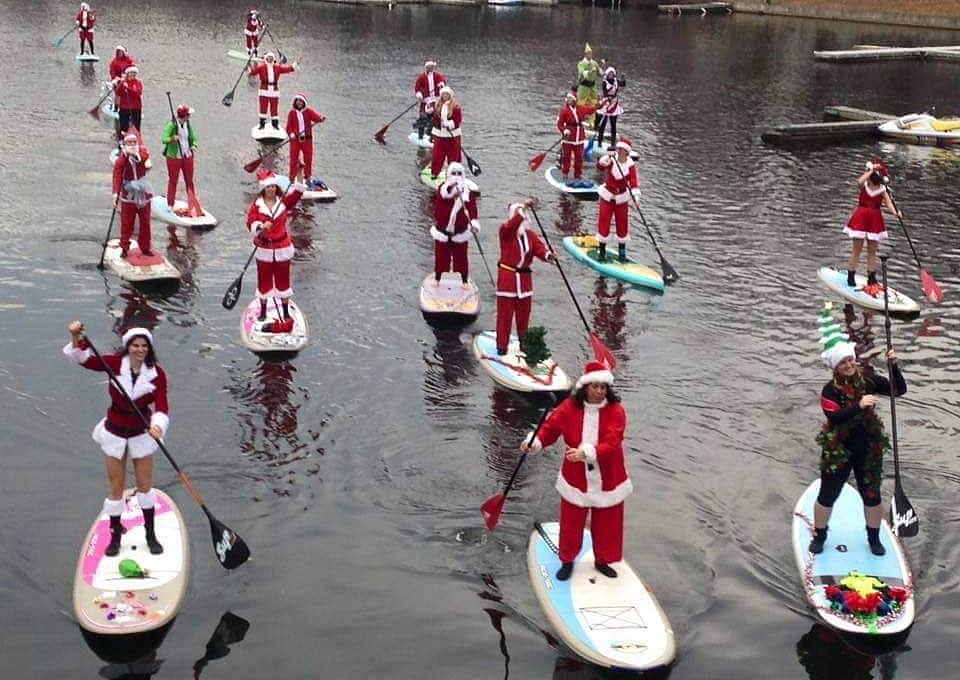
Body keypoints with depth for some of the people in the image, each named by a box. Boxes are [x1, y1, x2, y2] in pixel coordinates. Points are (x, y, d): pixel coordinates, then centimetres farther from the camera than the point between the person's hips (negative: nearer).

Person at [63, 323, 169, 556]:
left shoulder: (157, 374, -14)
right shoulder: (115, 363, -13)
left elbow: (162, 407, -20)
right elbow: (84, 359, -18)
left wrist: (157, 425, -40)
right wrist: (76, 338, -36)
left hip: (141, 433, 0)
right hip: (114, 433, 0)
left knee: (145, 485, 11)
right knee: (116, 487, 9)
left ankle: (150, 535, 25)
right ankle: (115, 536, 23)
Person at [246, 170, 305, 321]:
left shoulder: (284, 202, 0)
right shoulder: (256, 205, -5)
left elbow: (298, 190, -7)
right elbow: (250, 223, -12)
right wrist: (261, 226, -31)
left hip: (282, 248, 1)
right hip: (264, 249, -1)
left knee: (283, 279, 9)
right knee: (264, 280, 9)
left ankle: (286, 312, 20)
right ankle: (263, 311, 23)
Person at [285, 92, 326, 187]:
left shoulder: (308, 111, 4)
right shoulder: (292, 113, 2)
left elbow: (316, 116, -9)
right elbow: (289, 126, 0)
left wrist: (321, 118, -32)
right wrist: (291, 134, -18)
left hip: (307, 139, 1)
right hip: (295, 140, -1)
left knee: (308, 159, 5)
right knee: (294, 159, 1)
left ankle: (308, 178, 17)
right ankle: (292, 178, 10)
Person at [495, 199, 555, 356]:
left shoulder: (530, 234, 7)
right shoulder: (505, 230, -7)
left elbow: (539, 247, -9)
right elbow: (513, 224, -31)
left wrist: (547, 255, -31)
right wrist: (524, 207, -42)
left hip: (525, 277, 5)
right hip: (507, 276, -5)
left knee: (524, 313, 12)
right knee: (505, 313, -1)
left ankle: (524, 343, 26)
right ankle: (502, 345, 7)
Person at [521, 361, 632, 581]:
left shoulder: (616, 411, -15)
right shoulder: (569, 407, -8)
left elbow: (611, 444, -25)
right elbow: (550, 427, -4)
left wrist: (586, 453, -39)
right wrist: (535, 442, -24)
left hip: (608, 480, -1)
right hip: (576, 478, 1)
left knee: (606, 524, 16)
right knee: (571, 523, 13)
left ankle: (602, 561, 39)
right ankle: (567, 561, 35)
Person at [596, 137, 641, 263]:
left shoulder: (631, 165, -10)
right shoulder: (611, 160, -13)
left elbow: (633, 183, -18)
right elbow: (600, 165, -31)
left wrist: (635, 196, -33)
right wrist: (607, 157, -49)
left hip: (622, 198, 1)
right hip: (607, 196, -1)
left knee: (622, 225, 7)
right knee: (604, 224, -1)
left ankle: (622, 252, 23)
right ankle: (602, 251, 11)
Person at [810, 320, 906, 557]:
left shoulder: (869, 381, -4)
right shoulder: (830, 390, -14)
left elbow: (899, 390, -4)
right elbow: (834, 418, -25)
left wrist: (894, 366, -18)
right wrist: (859, 406, -36)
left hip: (868, 449, 3)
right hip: (838, 450, -3)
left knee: (872, 495, 12)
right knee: (827, 496, 7)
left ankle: (874, 537, 33)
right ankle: (819, 535, 29)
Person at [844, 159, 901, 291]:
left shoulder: (882, 190, 0)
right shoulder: (864, 185, -3)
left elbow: (889, 202, -13)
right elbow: (860, 181, -28)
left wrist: (895, 212, -32)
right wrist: (871, 170, -24)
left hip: (875, 220, 2)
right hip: (861, 219, -2)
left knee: (872, 251, 8)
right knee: (857, 249, 1)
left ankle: (871, 278, 16)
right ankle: (851, 276, 9)